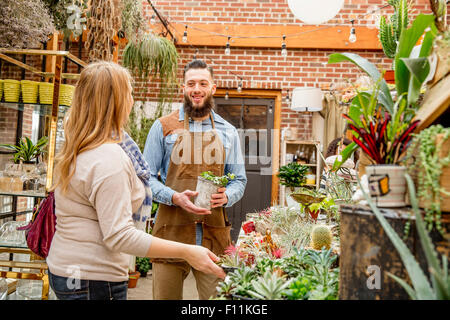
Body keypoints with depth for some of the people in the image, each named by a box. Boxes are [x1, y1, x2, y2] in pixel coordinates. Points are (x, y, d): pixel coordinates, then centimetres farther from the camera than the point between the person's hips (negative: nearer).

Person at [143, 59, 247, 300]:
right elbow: (147, 178, 3)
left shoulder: (228, 132, 12)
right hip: (171, 231, -2)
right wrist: (175, 198, -15)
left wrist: (226, 196, -8)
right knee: (165, 295, 5)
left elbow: (239, 180, 15)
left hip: (214, 234, 2)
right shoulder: (163, 127, 5)